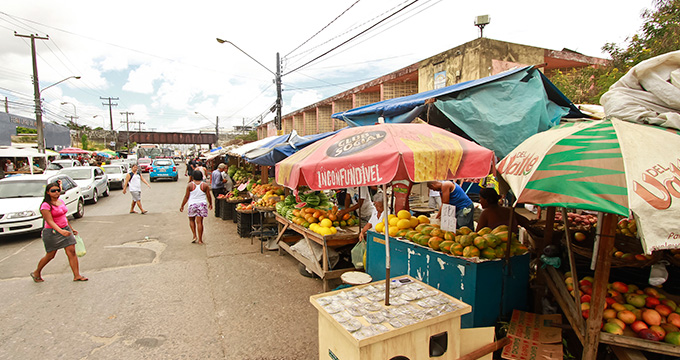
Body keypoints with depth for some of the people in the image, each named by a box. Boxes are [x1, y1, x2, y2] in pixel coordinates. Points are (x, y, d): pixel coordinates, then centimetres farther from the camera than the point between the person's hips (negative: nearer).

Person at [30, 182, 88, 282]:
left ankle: (77, 275, -2)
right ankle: (36, 273, 35)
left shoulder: (61, 201, 8)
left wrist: (71, 228, 23)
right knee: (50, 255, 7)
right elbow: (50, 221, -22)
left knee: (72, 252, -3)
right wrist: (60, 231, -35)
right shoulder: (46, 205, -14)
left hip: (65, 229, 6)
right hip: (52, 232, -6)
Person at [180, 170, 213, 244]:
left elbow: (186, 196, -1)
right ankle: (200, 240, 5)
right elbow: (208, 196, 3)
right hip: (202, 204, 1)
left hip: (192, 204, -1)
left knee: (191, 220, 20)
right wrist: (210, 204, 19)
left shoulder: (190, 185, -4)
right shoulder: (205, 185, -2)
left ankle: (195, 236, 9)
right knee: (199, 222, 3)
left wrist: (182, 205, 9)